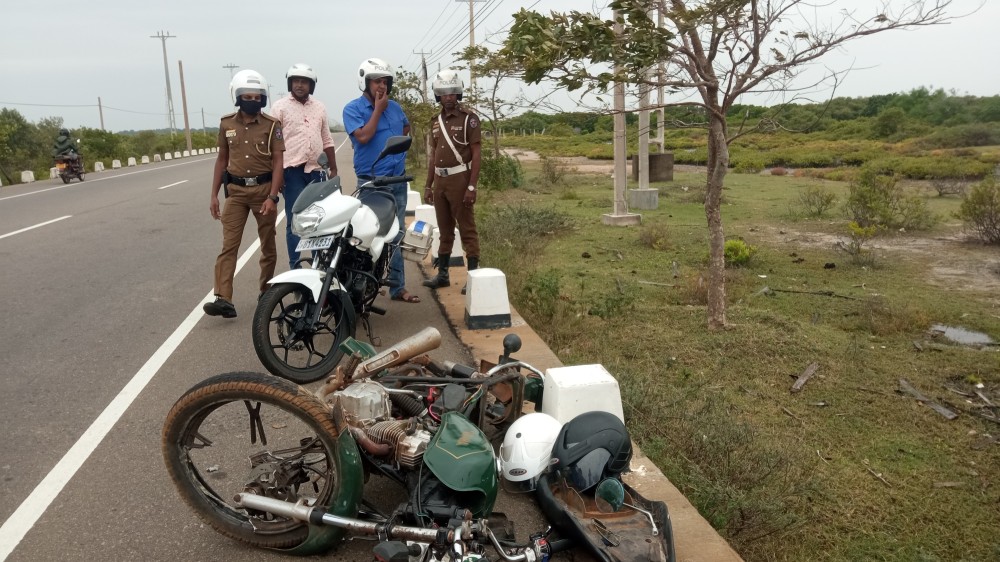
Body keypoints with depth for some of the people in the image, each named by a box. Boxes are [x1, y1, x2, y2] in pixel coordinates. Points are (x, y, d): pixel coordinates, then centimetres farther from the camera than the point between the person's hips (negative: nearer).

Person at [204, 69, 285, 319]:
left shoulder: (272, 125, -3)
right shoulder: (226, 124, 5)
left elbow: (278, 162, -7)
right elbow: (222, 160, 12)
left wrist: (272, 197, -17)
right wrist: (214, 195, 9)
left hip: (264, 189, -1)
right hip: (235, 190, 2)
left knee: (268, 245, 9)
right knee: (228, 245, -8)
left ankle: (266, 293, 24)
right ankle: (223, 299, -12)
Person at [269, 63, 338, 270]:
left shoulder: (319, 107, 14)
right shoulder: (280, 106, 0)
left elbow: (327, 141, 17)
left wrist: (334, 169, 14)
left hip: (316, 170, 4)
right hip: (292, 171, -4)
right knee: (295, 222, -1)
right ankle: (295, 267, 4)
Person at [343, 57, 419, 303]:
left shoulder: (394, 107, 11)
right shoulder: (353, 108, -6)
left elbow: (406, 127, 31)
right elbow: (363, 136, -21)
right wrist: (378, 109, -14)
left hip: (398, 181, 6)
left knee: (396, 235, 10)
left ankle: (397, 287, 18)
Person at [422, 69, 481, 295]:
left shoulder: (468, 118, -6)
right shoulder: (436, 121, 13)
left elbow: (476, 154, -10)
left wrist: (472, 187, -17)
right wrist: (428, 186, 14)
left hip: (460, 179, -6)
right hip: (440, 180, 6)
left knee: (467, 230, -3)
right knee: (444, 230, 13)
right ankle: (442, 274, 21)